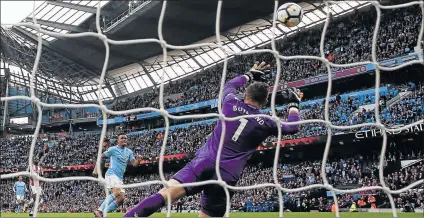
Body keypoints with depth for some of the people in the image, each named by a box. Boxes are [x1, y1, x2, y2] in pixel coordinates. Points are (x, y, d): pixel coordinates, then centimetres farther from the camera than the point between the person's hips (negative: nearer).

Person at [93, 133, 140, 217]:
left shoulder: (129, 152, 14)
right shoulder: (113, 149, -2)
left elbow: (134, 163, 5)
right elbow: (100, 157, 4)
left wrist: (138, 160, -17)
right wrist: (96, 169, -4)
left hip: (120, 178, 7)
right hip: (112, 174, -7)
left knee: (121, 199, -3)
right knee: (117, 192, -29)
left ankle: (102, 212, -1)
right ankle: (99, 211, -27)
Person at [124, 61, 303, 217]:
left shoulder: (231, 103, 10)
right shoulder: (265, 123, 9)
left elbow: (230, 85, 34)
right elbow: (293, 127, 26)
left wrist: (250, 74, 48)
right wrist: (294, 103, 40)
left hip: (205, 163, -1)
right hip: (227, 176, 1)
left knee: (164, 195, -17)